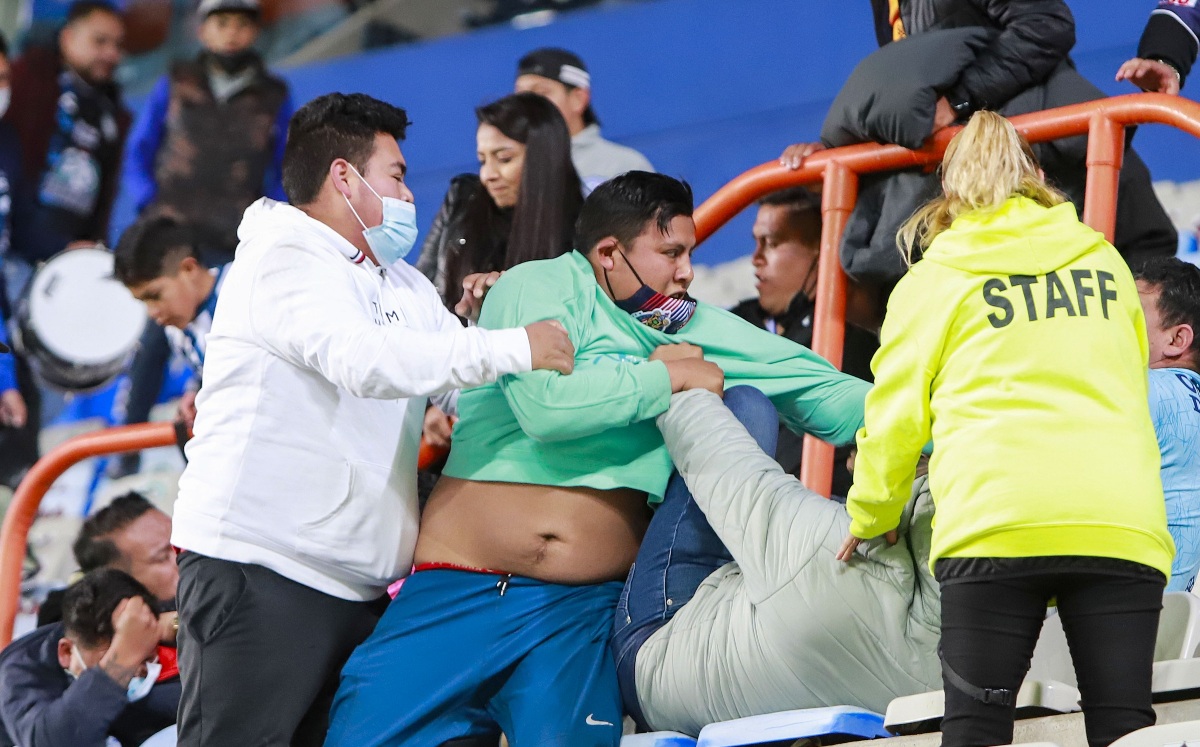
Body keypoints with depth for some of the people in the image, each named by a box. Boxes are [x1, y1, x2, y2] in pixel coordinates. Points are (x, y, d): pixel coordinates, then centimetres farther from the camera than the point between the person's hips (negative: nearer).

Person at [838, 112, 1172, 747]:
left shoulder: (933, 279, 13)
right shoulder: (1104, 260, 21)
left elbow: (895, 414, 14)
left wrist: (870, 517, 30)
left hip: (996, 522, -2)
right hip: (1121, 522, 2)